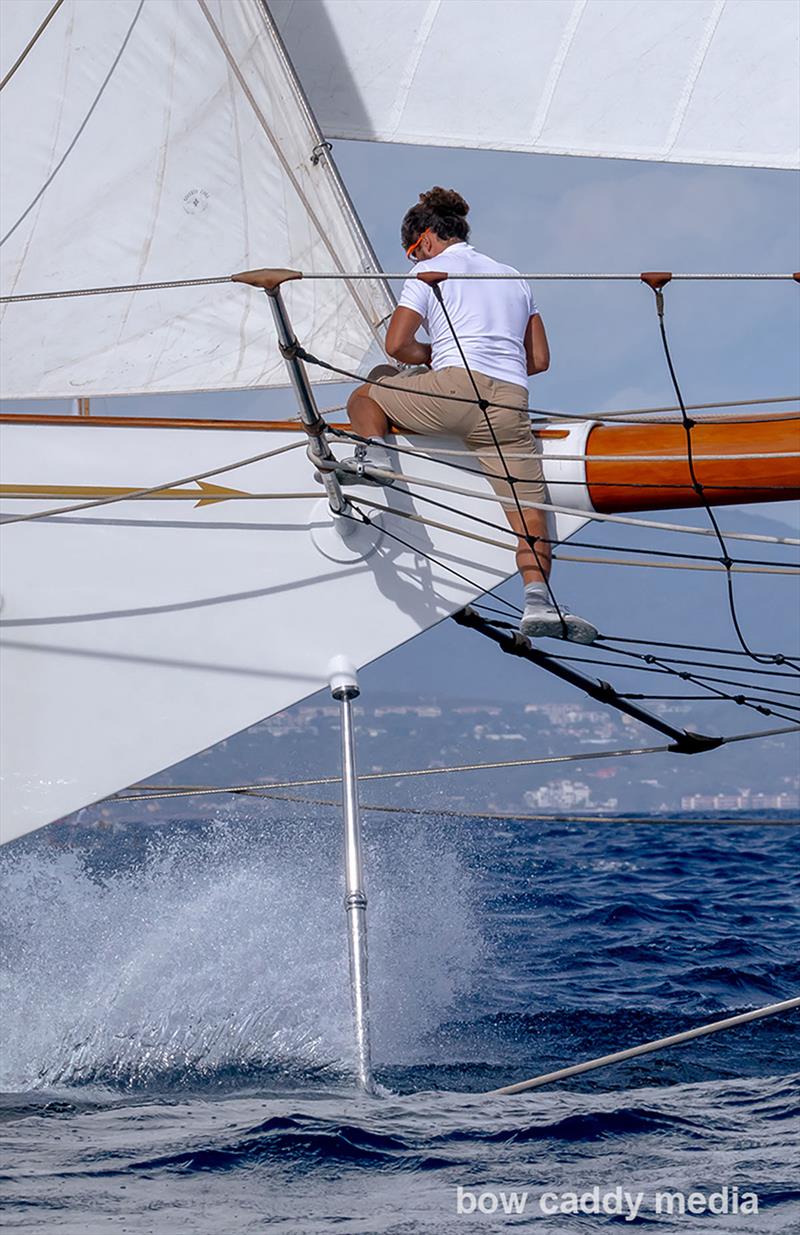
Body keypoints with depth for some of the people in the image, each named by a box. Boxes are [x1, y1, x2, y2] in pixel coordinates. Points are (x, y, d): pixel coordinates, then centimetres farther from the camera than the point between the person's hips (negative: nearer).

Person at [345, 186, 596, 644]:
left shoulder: (430, 270, 13)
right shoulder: (513, 277, 29)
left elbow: (397, 344, 4)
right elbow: (540, 359, 26)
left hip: (456, 389, -4)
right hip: (511, 403, 4)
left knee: (364, 398, 21)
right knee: (530, 506, -1)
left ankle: (376, 452, -7)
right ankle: (538, 600, -20)